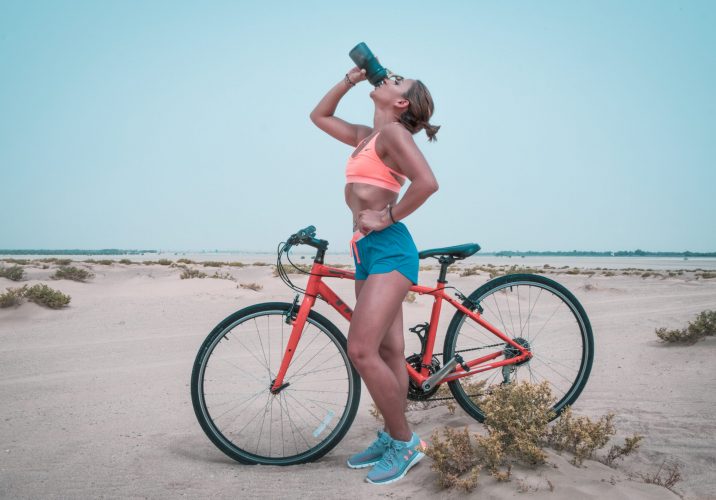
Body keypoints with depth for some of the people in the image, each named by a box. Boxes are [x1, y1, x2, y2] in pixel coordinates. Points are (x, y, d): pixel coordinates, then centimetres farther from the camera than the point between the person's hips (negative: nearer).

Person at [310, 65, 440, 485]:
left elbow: (428, 182, -21)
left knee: (362, 351, -14)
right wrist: (352, 78, 21)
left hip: (388, 250, -9)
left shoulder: (393, 131, -7)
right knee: (389, 352, 11)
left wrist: (389, 217, -12)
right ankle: (391, 438, 19)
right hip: (369, 251, 9)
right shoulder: (367, 136, 19)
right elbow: (319, 116, 31)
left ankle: (405, 442, -1)